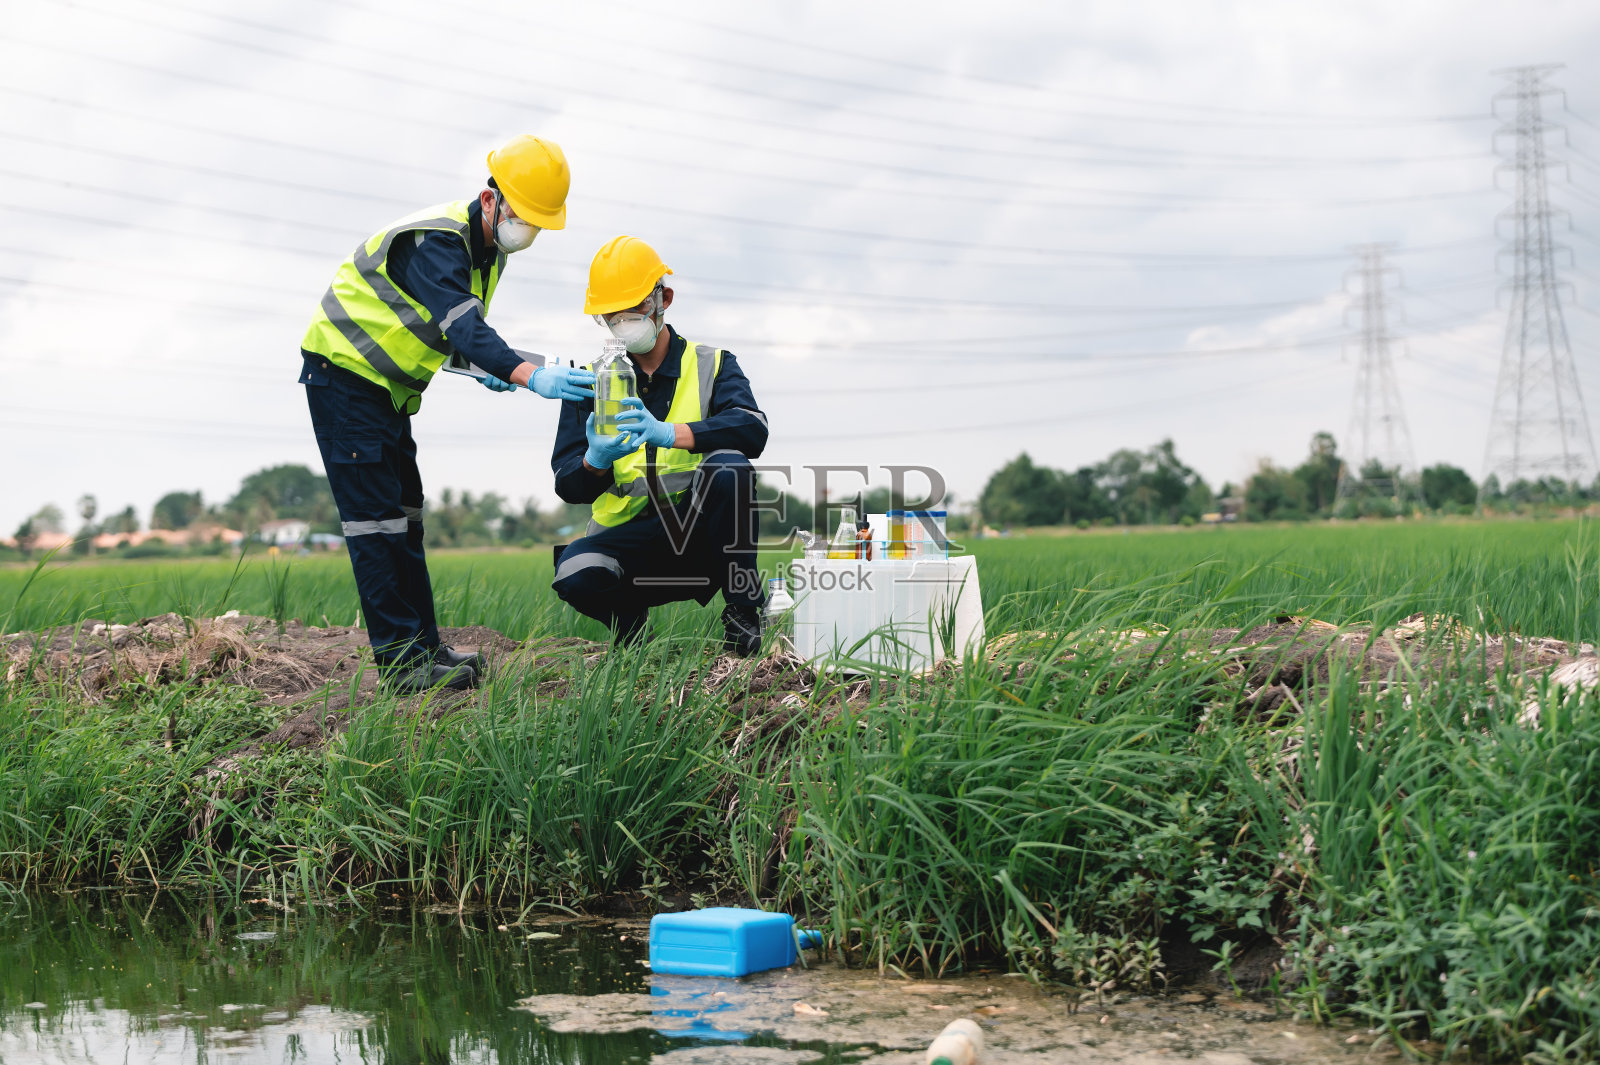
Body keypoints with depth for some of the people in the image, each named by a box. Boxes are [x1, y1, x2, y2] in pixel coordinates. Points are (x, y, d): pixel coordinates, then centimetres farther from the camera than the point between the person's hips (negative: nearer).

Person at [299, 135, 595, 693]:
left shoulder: (488, 247, 3)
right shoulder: (435, 241, -28)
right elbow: (461, 324, -43)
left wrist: (483, 366, -5)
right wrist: (528, 374, -57)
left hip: (388, 386, 10)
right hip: (344, 371, -10)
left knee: (403, 515, 10)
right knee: (375, 519, -12)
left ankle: (422, 647, 15)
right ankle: (401, 660, -12)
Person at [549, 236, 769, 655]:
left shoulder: (711, 365, 5)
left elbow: (753, 430, -17)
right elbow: (568, 486, 2)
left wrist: (669, 433, -33)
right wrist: (595, 462, -23)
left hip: (698, 535, -1)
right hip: (627, 538, 1)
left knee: (728, 466, -31)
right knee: (574, 575, -32)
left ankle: (743, 610, -14)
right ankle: (630, 618, 5)